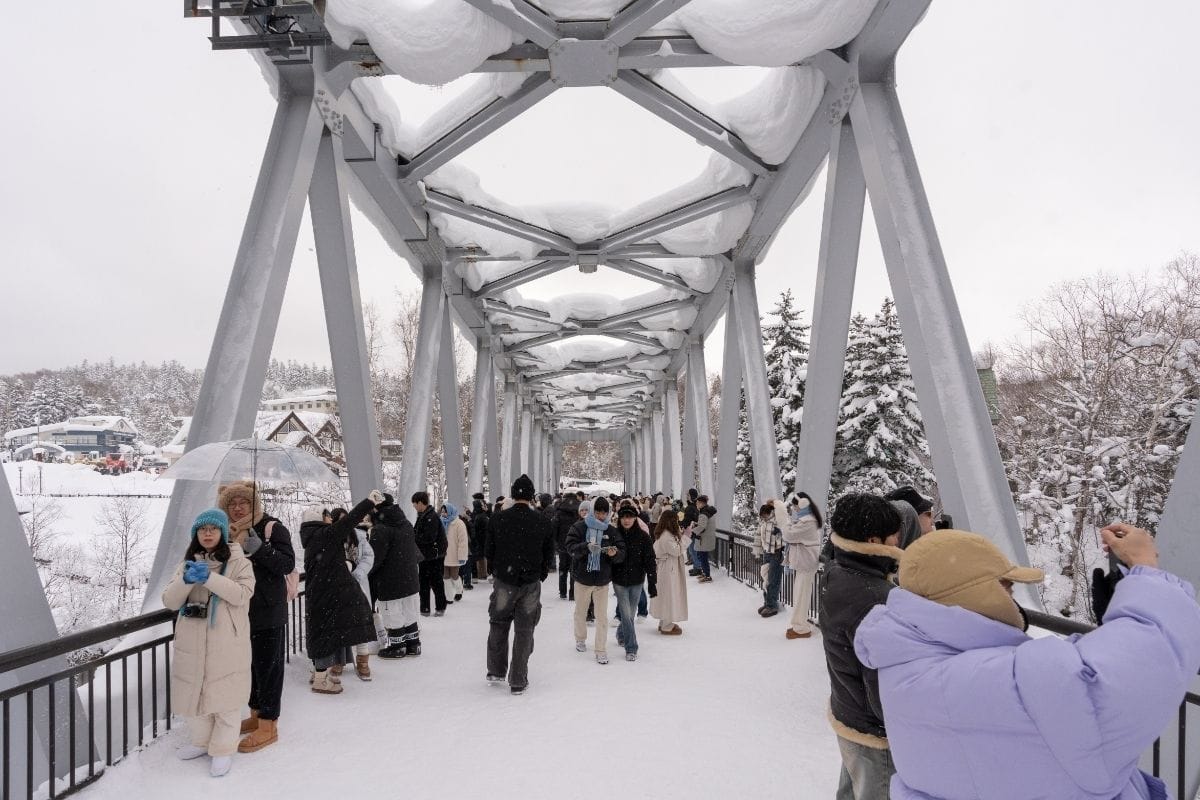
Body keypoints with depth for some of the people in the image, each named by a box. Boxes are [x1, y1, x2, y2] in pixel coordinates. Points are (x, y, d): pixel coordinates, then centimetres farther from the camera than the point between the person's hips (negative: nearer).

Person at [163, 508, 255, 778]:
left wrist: (209, 578, -26)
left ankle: (223, 749, 18)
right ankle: (200, 741, 37)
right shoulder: (189, 562, 10)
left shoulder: (238, 560, -4)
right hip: (193, 642, 5)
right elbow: (170, 601, 3)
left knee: (224, 695, 3)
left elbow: (242, 594, -17)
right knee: (194, 692, 16)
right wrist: (185, 580, -18)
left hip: (227, 643, -5)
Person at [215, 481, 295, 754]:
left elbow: (287, 564, -19)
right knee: (251, 664, 19)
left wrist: (258, 547, -29)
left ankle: (268, 725, 11)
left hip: (269, 611, -6)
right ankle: (257, 714, 34)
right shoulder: (227, 532, 7)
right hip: (241, 611, 6)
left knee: (268, 665, 2)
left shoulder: (272, 528, -11)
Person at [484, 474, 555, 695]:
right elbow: (549, 556, -1)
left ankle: (495, 671, 28)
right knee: (524, 630, 8)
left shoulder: (498, 519, -7)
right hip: (531, 584, 0)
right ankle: (518, 681, 11)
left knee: (499, 625, 19)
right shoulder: (543, 522, -7)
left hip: (503, 582, 1)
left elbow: (488, 552, 0)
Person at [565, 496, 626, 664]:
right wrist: (587, 547, -32)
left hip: (602, 580, 0)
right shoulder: (579, 527, -6)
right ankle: (580, 639, 40)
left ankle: (601, 650, 9)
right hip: (582, 578, 0)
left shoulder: (611, 531, 0)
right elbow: (570, 546, -16)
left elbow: (622, 554, -2)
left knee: (602, 616, 1)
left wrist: (614, 553, -25)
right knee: (581, 612, 18)